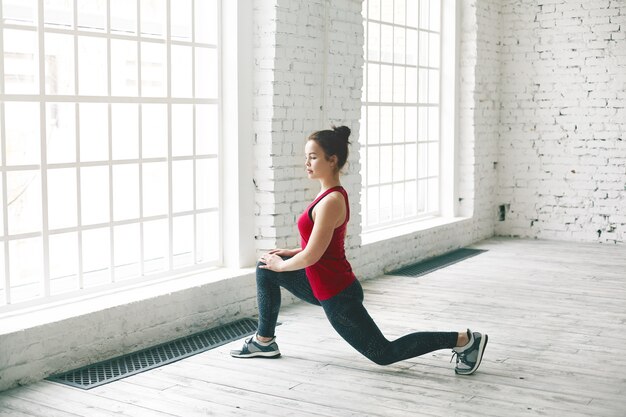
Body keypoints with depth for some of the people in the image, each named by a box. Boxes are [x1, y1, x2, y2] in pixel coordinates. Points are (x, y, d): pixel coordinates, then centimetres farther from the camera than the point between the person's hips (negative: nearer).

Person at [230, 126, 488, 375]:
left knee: (383, 354, 4)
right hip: (326, 286, 9)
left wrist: (280, 265, -6)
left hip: (337, 295, -9)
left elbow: (311, 256, -23)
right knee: (265, 269, 13)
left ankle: (462, 340, 8)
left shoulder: (331, 202, -24)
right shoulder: (331, 194, 5)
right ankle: (264, 341, 21)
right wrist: (289, 254, 15)